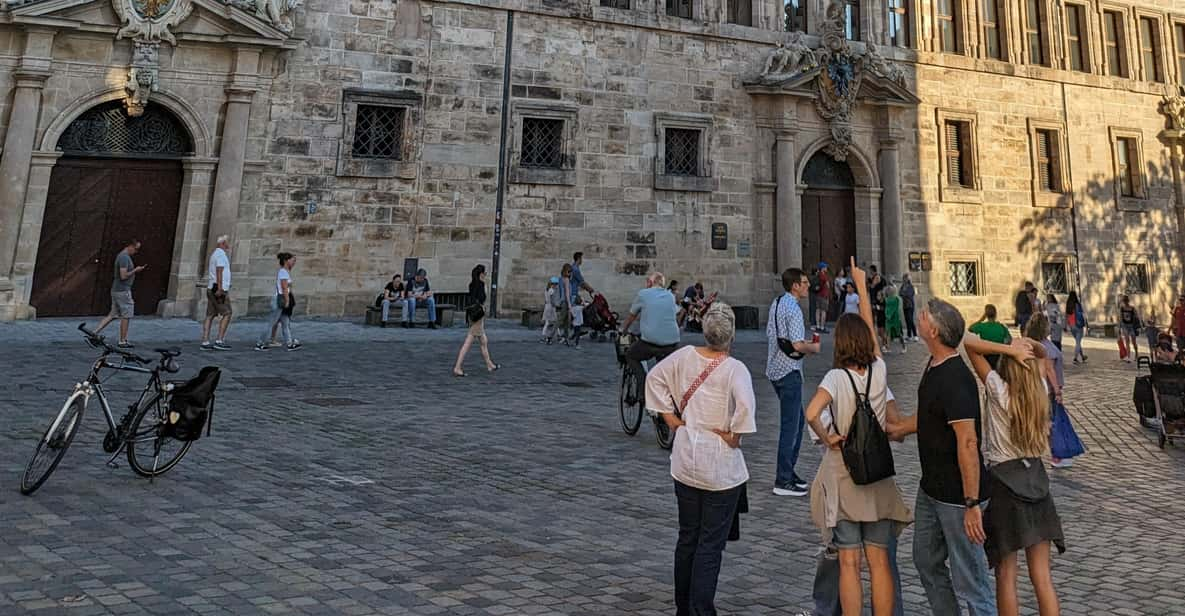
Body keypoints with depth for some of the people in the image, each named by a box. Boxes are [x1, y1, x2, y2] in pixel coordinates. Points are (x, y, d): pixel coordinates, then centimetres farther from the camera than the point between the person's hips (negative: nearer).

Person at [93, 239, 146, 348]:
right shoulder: (124, 257, -18)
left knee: (113, 315, 14)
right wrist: (135, 270, -11)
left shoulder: (122, 255, 14)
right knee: (126, 316, 0)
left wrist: (138, 269, 10)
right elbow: (123, 276, -24)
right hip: (122, 291, -10)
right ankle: (123, 341, 6)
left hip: (117, 290, 10)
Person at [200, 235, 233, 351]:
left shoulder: (215, 254, 21)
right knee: (226, 314, -8)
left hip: (212, 289, 10)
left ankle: (205, 342, 2)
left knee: (210, 315, 5)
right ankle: (219, 341, -11)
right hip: (219, 290, -10)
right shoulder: (221, 254, -10)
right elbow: (219, 271, -21)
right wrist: (220, 289, -27)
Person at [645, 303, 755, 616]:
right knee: (711, 544, 5)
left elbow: (654, 378, 8)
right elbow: (746, 406, -32)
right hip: (721, 467, -5)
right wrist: (734, 437, -15)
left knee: (687, 537, 19)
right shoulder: (734, 369, -18)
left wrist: (671, 418, 10)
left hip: (685, 463, 6)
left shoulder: (685, 356, -3)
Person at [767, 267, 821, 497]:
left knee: (797, 420, 19)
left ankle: (788, 471, 27)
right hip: (789, 372, -10)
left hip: (775, 369, 10)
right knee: (790, 425, -2)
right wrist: (813, 347, -5)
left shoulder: (776, 303, 11)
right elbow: (798, 345, -26)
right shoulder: (793, 309, -19)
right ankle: (783, 481, 4)